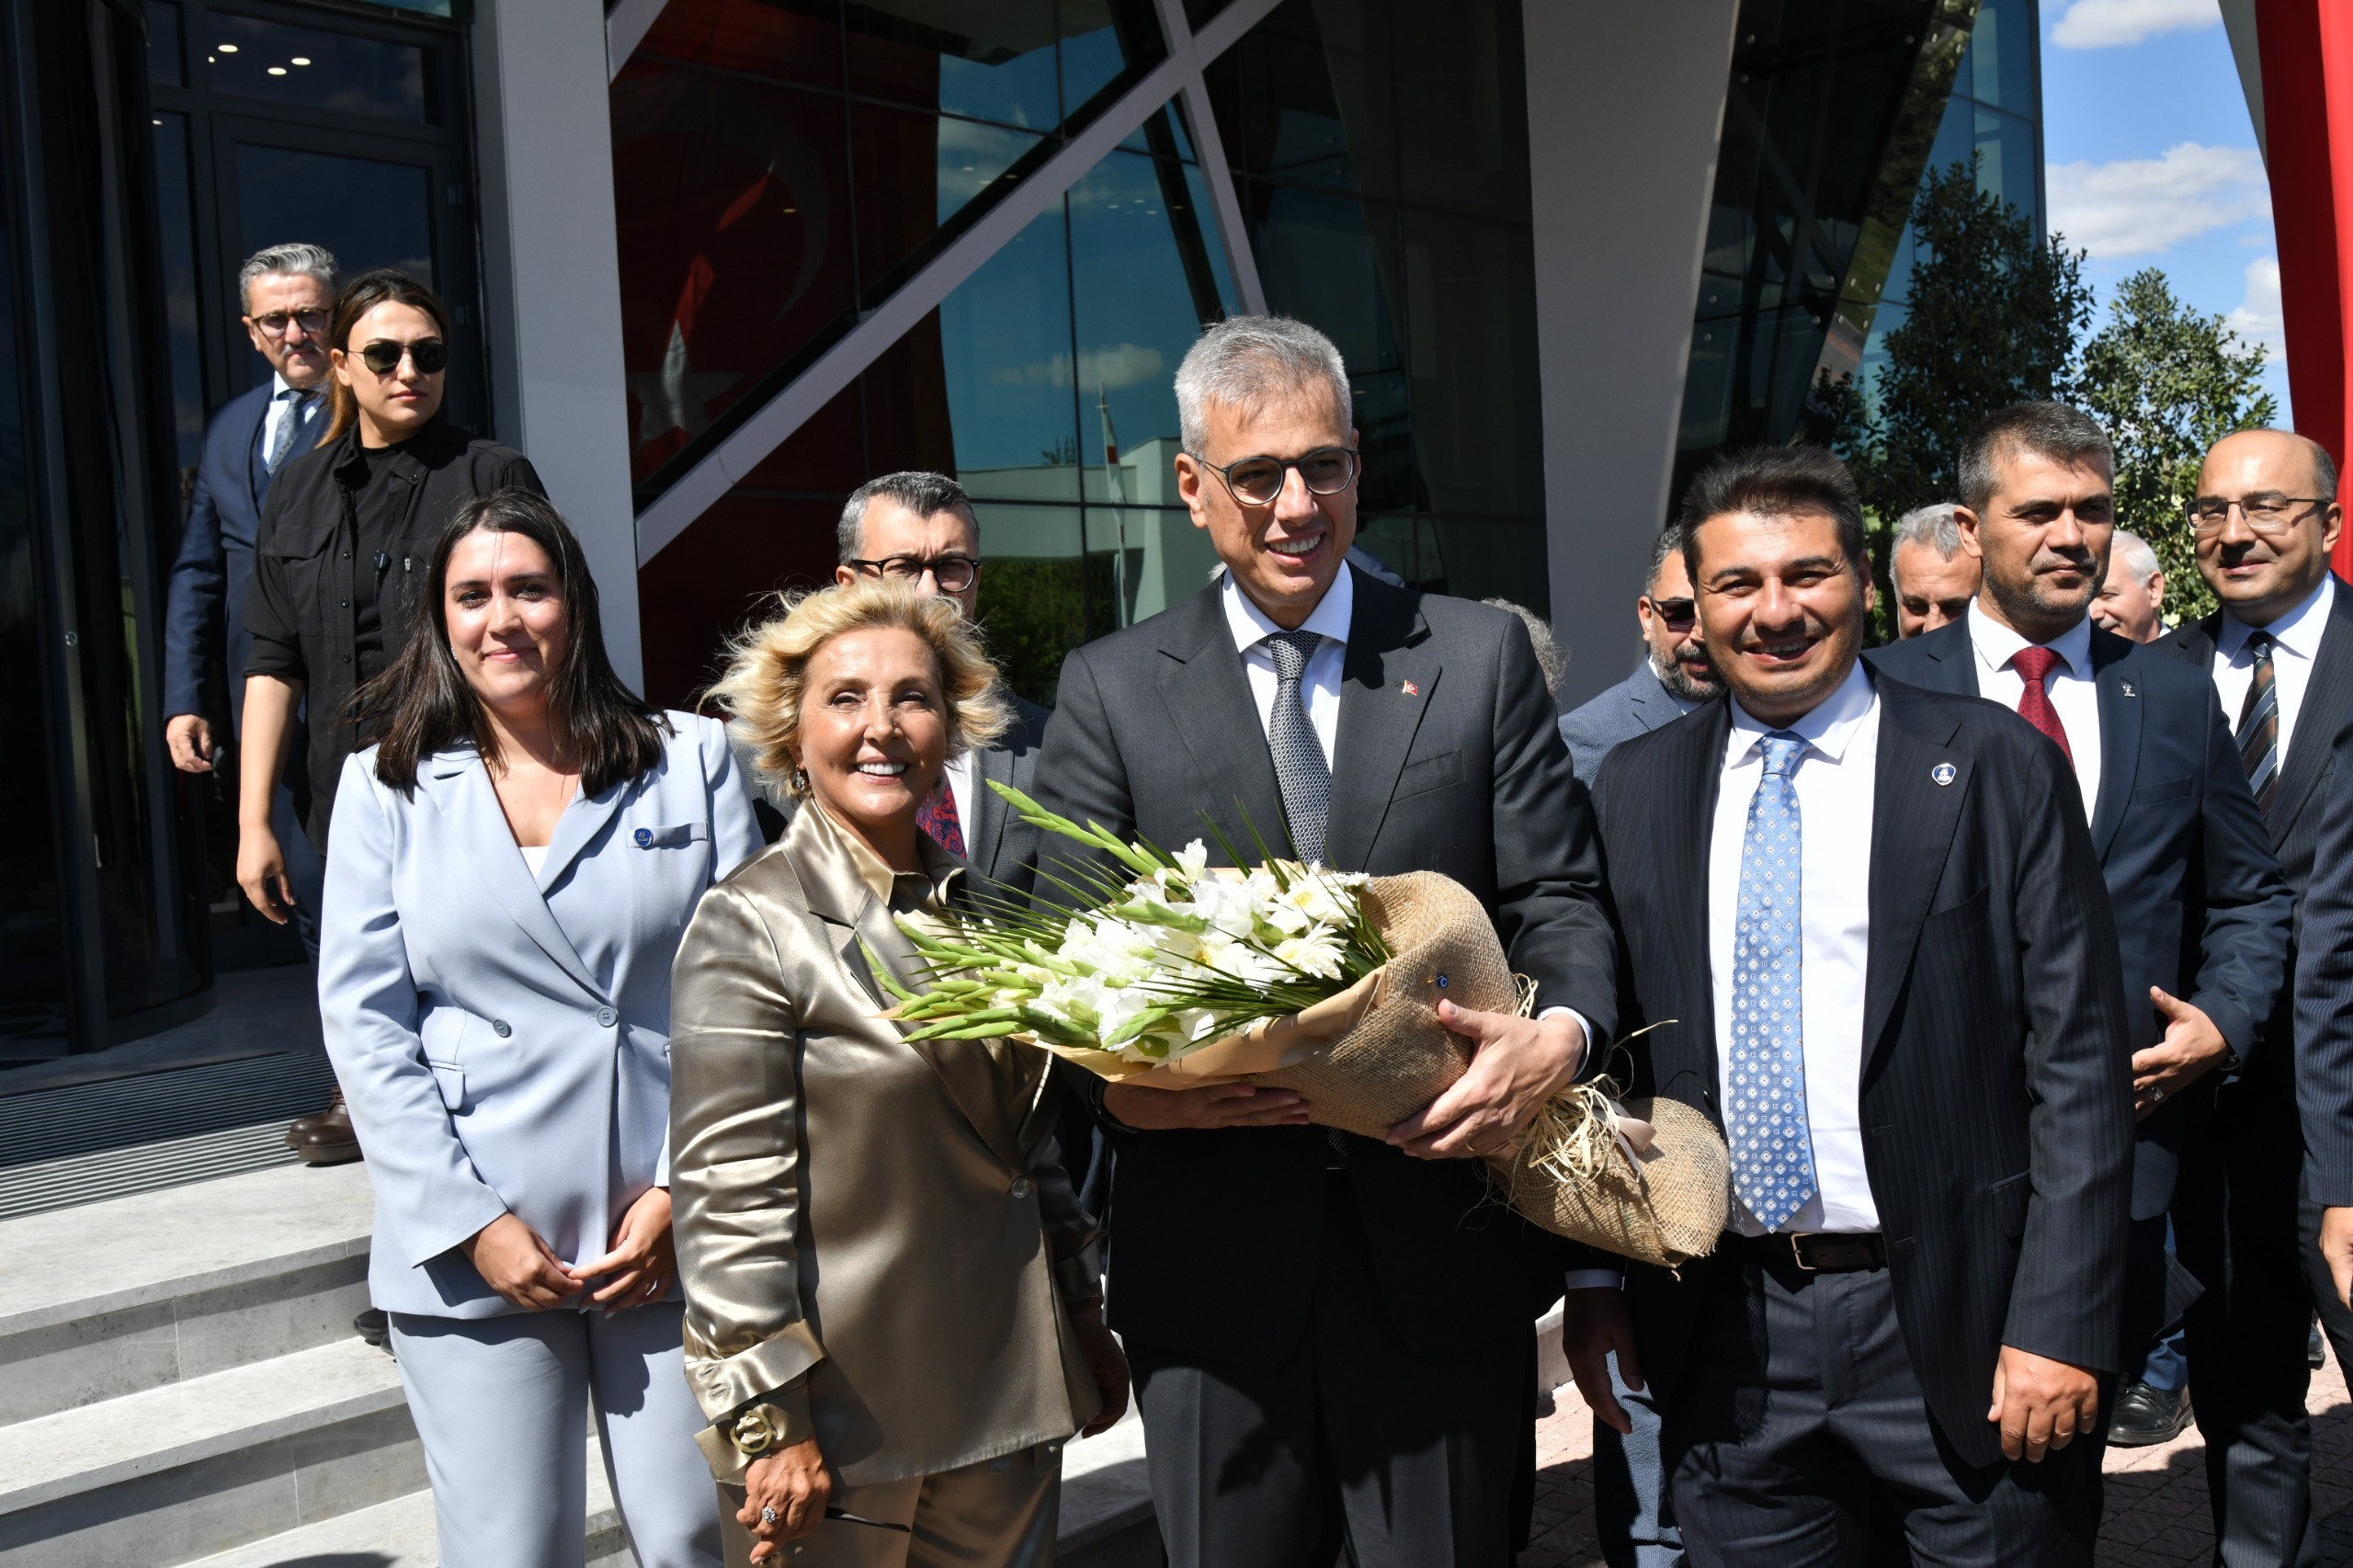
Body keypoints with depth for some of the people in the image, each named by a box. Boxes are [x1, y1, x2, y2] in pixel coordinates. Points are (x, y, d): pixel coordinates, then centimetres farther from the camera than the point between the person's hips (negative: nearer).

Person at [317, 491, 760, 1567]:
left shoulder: (693, 761, 5)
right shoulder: (385, 788, 6)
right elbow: (363, 1022, 2)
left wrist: (684, 1192, -5)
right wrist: (471, 1223, -6)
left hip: (673, 1233, 0)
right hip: (473, 1249, 0)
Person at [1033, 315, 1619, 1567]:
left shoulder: (1480, 656, 6)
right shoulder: (1110, 689, 5)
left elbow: (1558, 898, 3)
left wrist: (1563, 1031, -19)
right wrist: (1119, 1083, -18)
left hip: (1438, 1242, 0)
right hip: (1209, 1256, 0)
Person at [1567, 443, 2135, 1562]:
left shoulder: (1997, 769, -3)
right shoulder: (1635, 790, 6)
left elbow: (2077, 1062, -6)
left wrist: (2059, 1327, -11)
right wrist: (1594, 1275, 4)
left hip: (1959, 1326, -2)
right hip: (1728, 1338, 3)